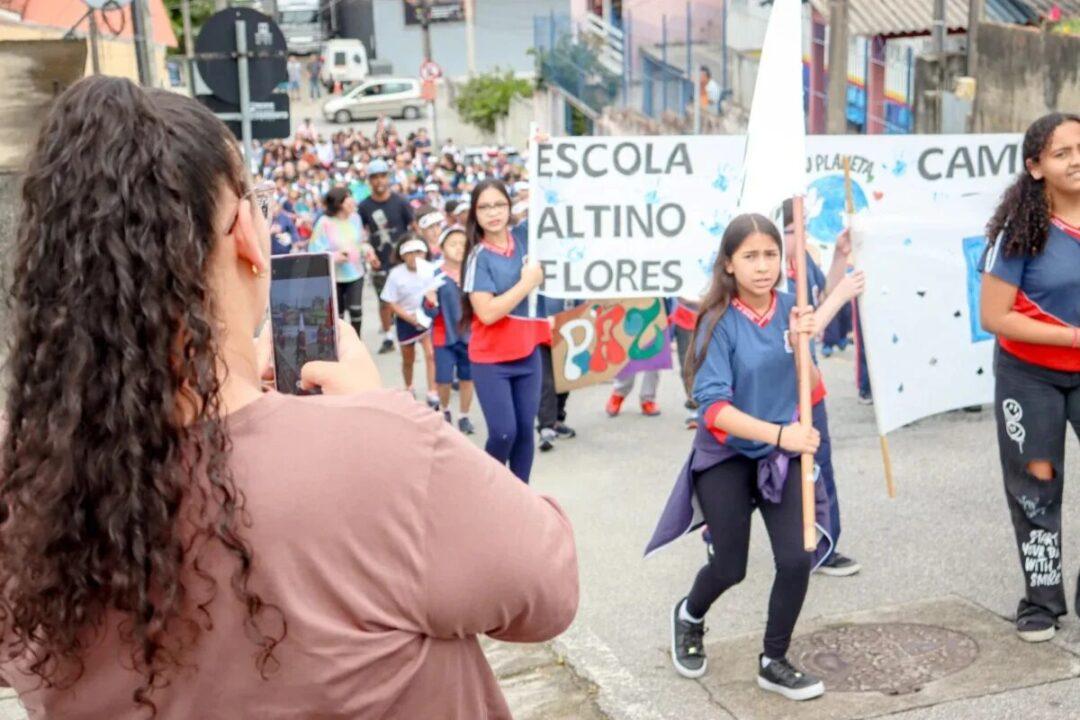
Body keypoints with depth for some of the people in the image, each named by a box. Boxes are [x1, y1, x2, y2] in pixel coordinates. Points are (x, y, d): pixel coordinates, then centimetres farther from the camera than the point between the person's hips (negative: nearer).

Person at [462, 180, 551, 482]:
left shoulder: (524, 236, 0)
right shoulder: (479, 257, -12)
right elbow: (487, 312, -21)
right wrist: (528, 283, -16)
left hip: (527, 353, 4)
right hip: (491, 360, -4)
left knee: (525, 431, 8)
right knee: (503, 433, -5)